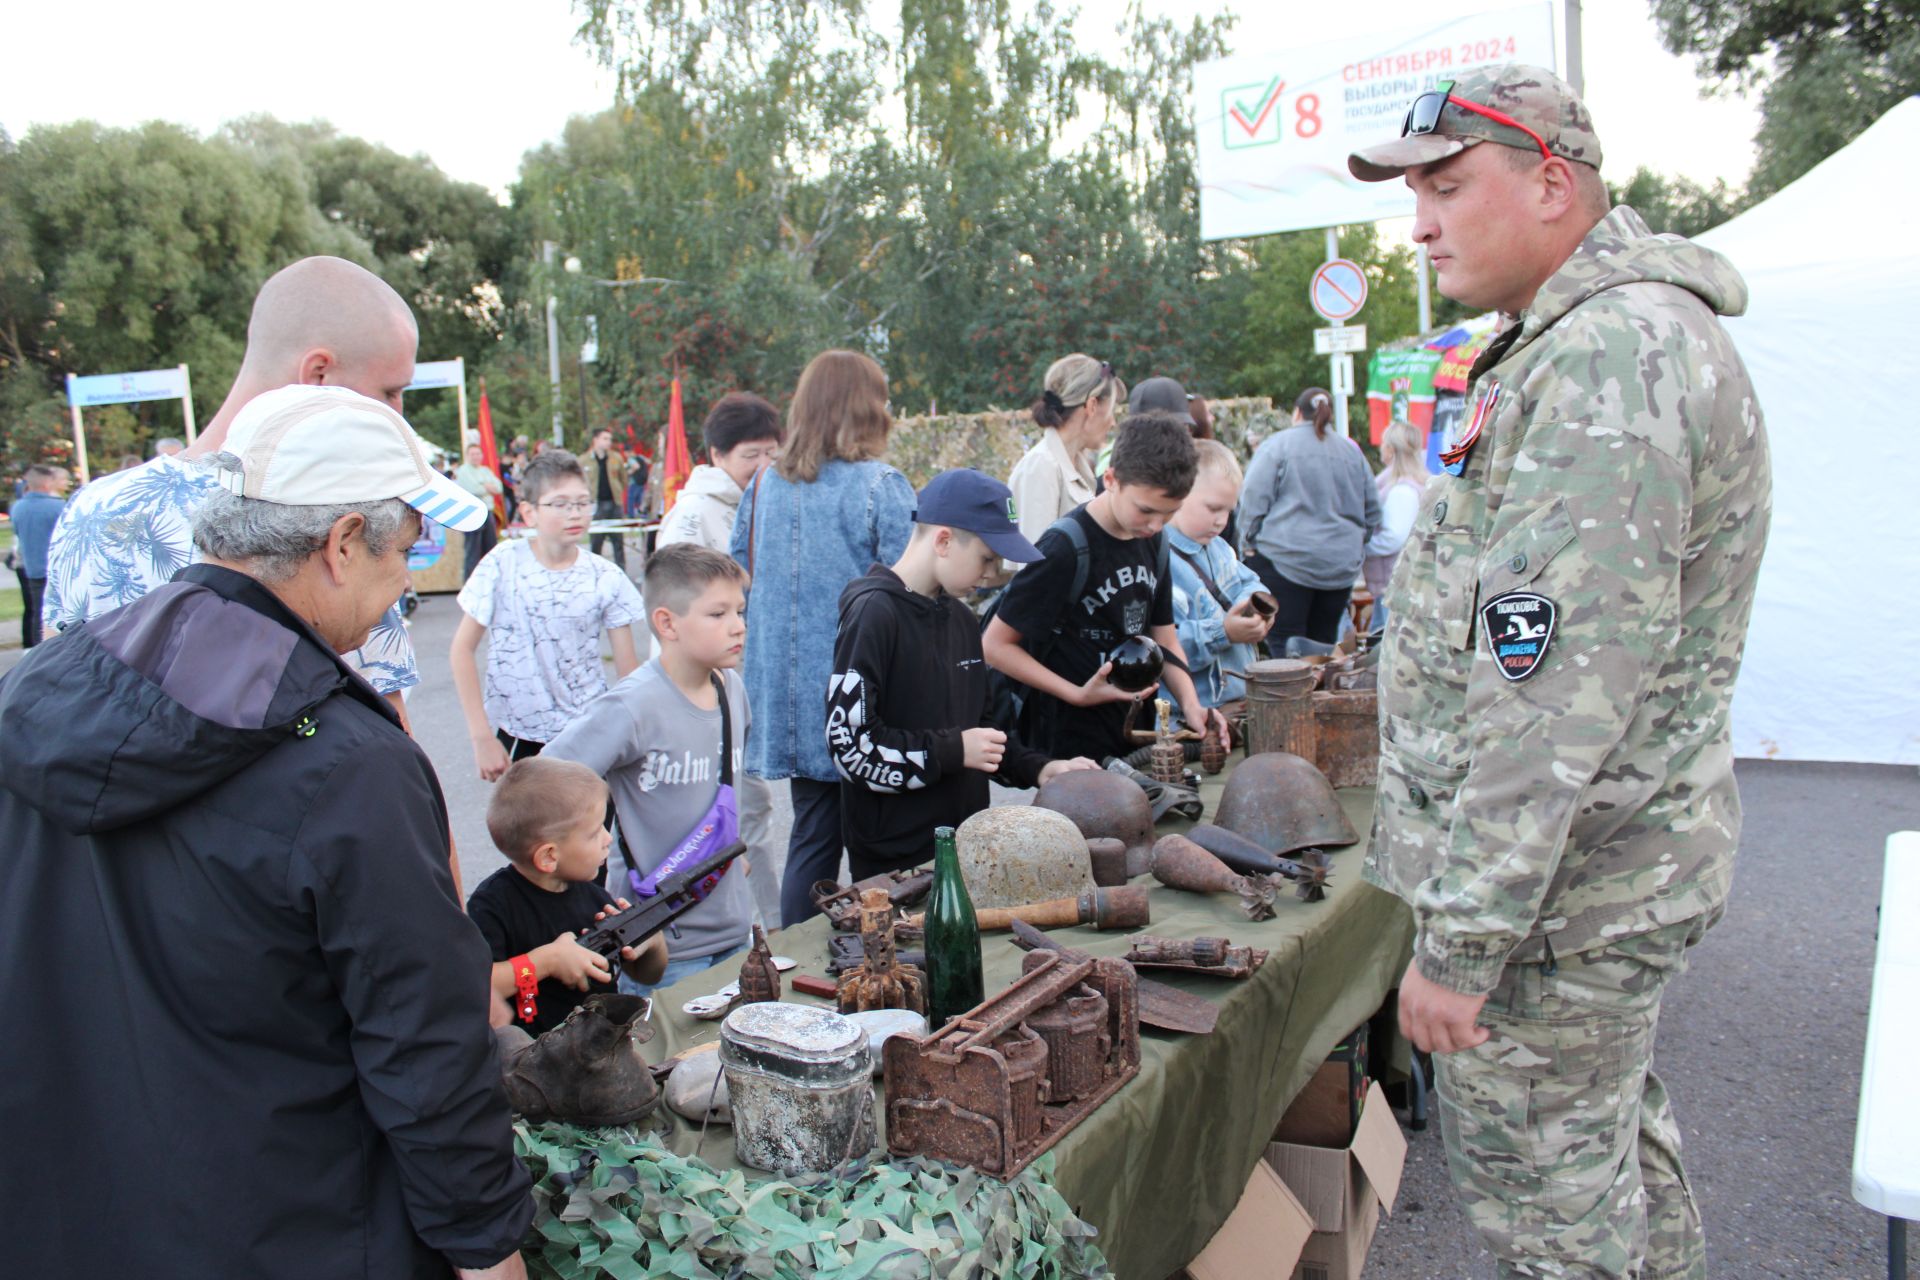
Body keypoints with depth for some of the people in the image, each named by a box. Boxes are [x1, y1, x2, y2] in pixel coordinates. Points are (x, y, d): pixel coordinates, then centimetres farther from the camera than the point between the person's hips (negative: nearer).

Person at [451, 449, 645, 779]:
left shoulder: (606, 578, -5)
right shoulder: (504, 563, -8)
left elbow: (629, 669, -1)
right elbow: (462, 649, -4)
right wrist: (482, 737, -8)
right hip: (517, 736, 0)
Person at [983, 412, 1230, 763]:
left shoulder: (1155, 542, 3)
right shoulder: (1066, 547, -19)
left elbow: (1164, 637, 11)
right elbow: (995, 645, -16)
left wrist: (1190, 703, -7)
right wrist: (1078, 694, -21)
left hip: (1137, 736, 7)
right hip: (1073, 744, -7)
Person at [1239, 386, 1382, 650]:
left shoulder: (1276, 445, -2)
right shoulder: (1352, 451, 13)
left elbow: (1254, 500, -7)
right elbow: (1372, 512, 17)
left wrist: (1250, 542, 5)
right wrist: (1355, 544, 30)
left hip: (1285, 560, -5)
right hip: (1341, 565, 5)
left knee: (1285, 648, -4)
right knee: (1324, 644, 12)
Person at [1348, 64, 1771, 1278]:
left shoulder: (1611, 356, -22)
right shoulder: (1590, 341, 14)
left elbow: (1561, 688, -28)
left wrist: (1461, 938, -24)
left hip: (1563, 887, -10)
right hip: (1611, 859, 10)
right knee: (1615, 1134, 25)